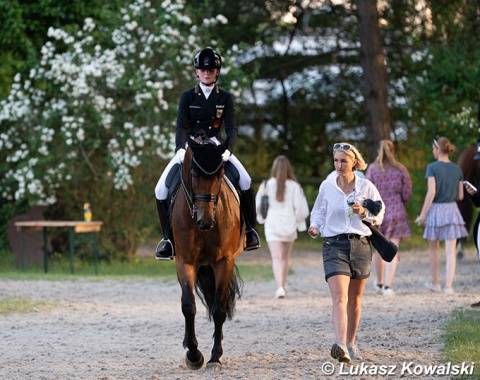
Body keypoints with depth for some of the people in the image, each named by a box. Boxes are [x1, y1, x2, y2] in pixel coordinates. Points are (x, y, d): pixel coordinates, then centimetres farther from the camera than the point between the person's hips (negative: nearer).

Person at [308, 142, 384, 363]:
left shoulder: (366, 187, 2)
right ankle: (340, 344, -31)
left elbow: (379, 214, 8)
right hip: (334, 245, -2)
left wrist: (364, 212, -11)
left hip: (360, 244, 2)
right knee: (339, 297, -17)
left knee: (354, 298, 12)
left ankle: (351, 343, 27)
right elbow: (318, 212, 11)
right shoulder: (327, 187, 2)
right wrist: (314, 227, -8)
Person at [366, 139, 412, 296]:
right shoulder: (400, 169, -3)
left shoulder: (372, 168, -4)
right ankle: (388, 286, -12)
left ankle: (379, 283, 33)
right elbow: (407, 194, 0)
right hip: (396, 213, -1)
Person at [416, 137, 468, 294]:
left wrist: (423, 213, -11)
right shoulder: (457, 169, 3)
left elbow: (431, 192, -16)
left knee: (434, 249, 16)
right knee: (450, 251, 0)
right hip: (452, 210, 2)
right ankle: (448, 286, -8)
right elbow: (460, 196, 6)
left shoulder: (432, 167, -10)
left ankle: (435, 283, 27)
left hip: (435, 209, -2)